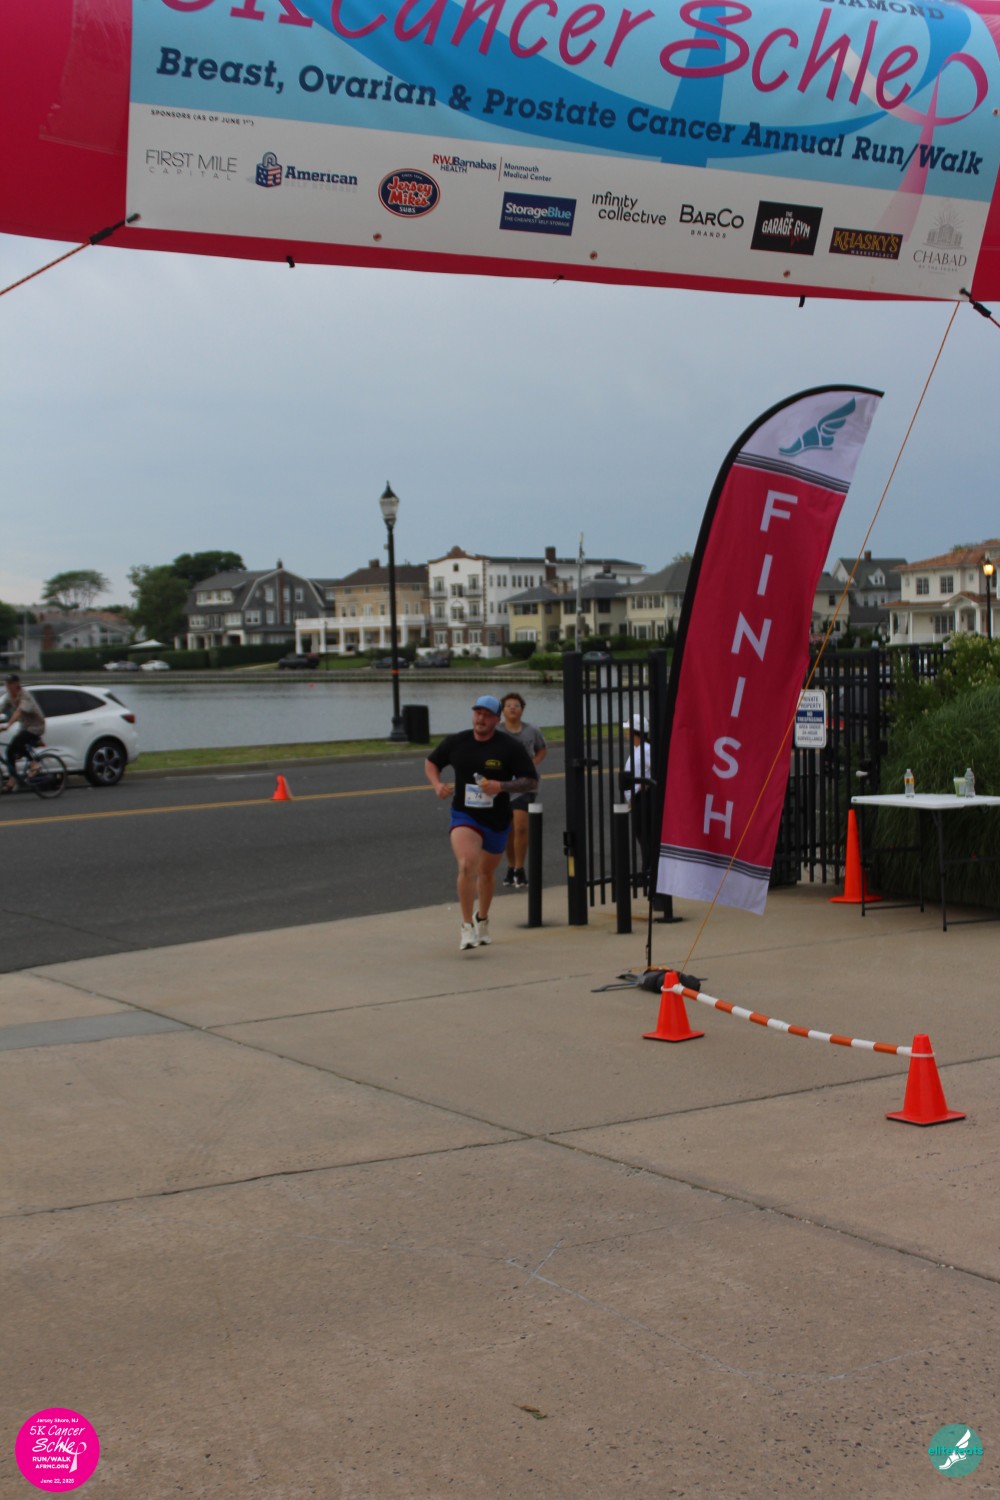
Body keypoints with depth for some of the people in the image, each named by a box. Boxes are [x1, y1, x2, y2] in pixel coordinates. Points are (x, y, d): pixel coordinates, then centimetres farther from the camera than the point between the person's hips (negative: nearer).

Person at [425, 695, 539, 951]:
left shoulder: (510, 747, -8)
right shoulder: (456, 742, -3)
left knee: (487, 872, 19)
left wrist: (502, 786, -24)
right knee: (467, 865, -25)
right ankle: (467, 927, -17)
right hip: (464, 816, -1)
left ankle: (482, 920, 45)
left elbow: (531, 782, -7)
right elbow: (431, 763, 14)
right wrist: (437, 784, -7)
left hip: (497, 820, 1)